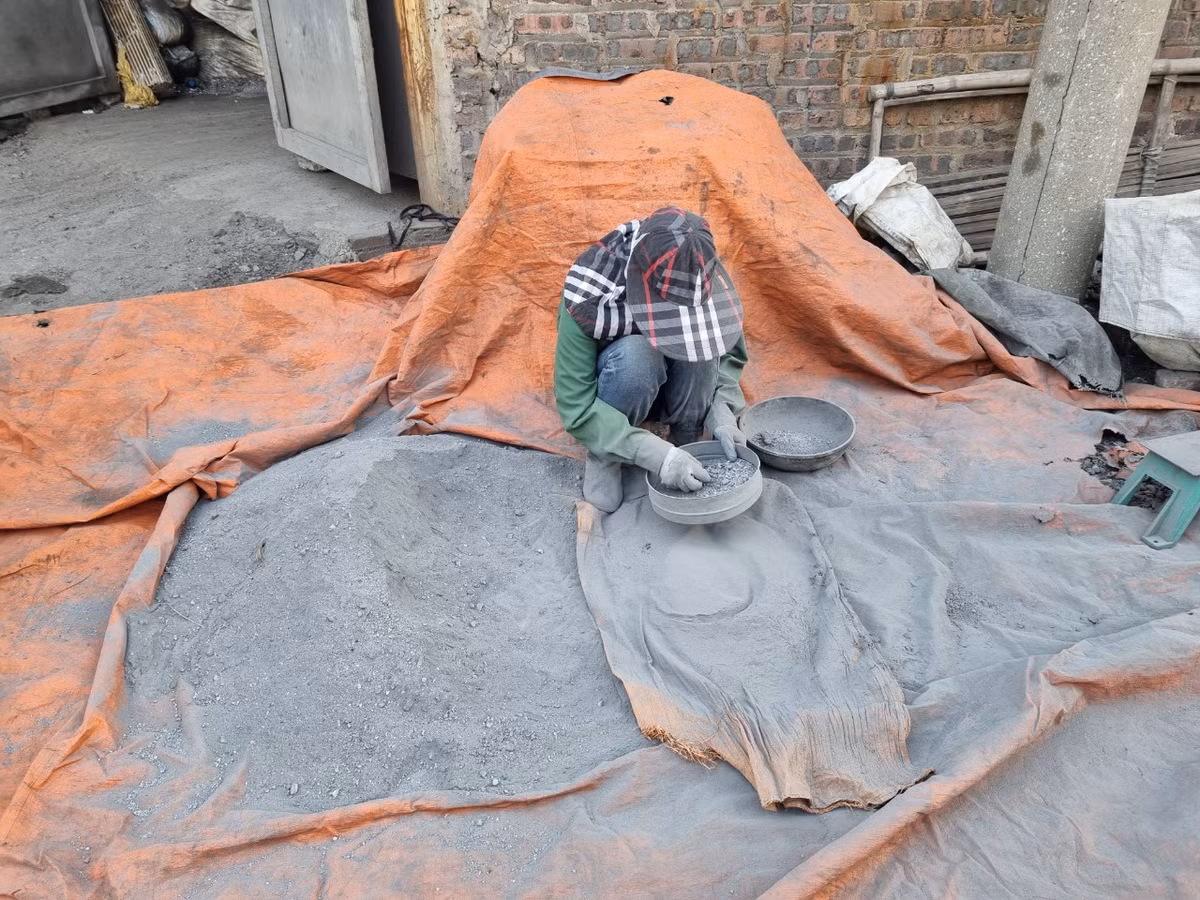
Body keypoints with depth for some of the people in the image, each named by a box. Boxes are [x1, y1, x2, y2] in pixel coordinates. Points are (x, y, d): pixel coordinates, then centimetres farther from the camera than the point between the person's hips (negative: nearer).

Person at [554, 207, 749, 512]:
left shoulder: (694, 279, -24)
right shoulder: (591, 294, -35)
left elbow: (729, 352, -8)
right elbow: (575, 405, -35)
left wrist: (721, 414, -26)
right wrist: (658, 455, -43)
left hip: (670, 389, 3)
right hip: (612, 385, -3)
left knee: (699, 344, -31)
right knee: (636, 355, -38)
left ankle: (686, 447, -11)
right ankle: (604, 458, -14)